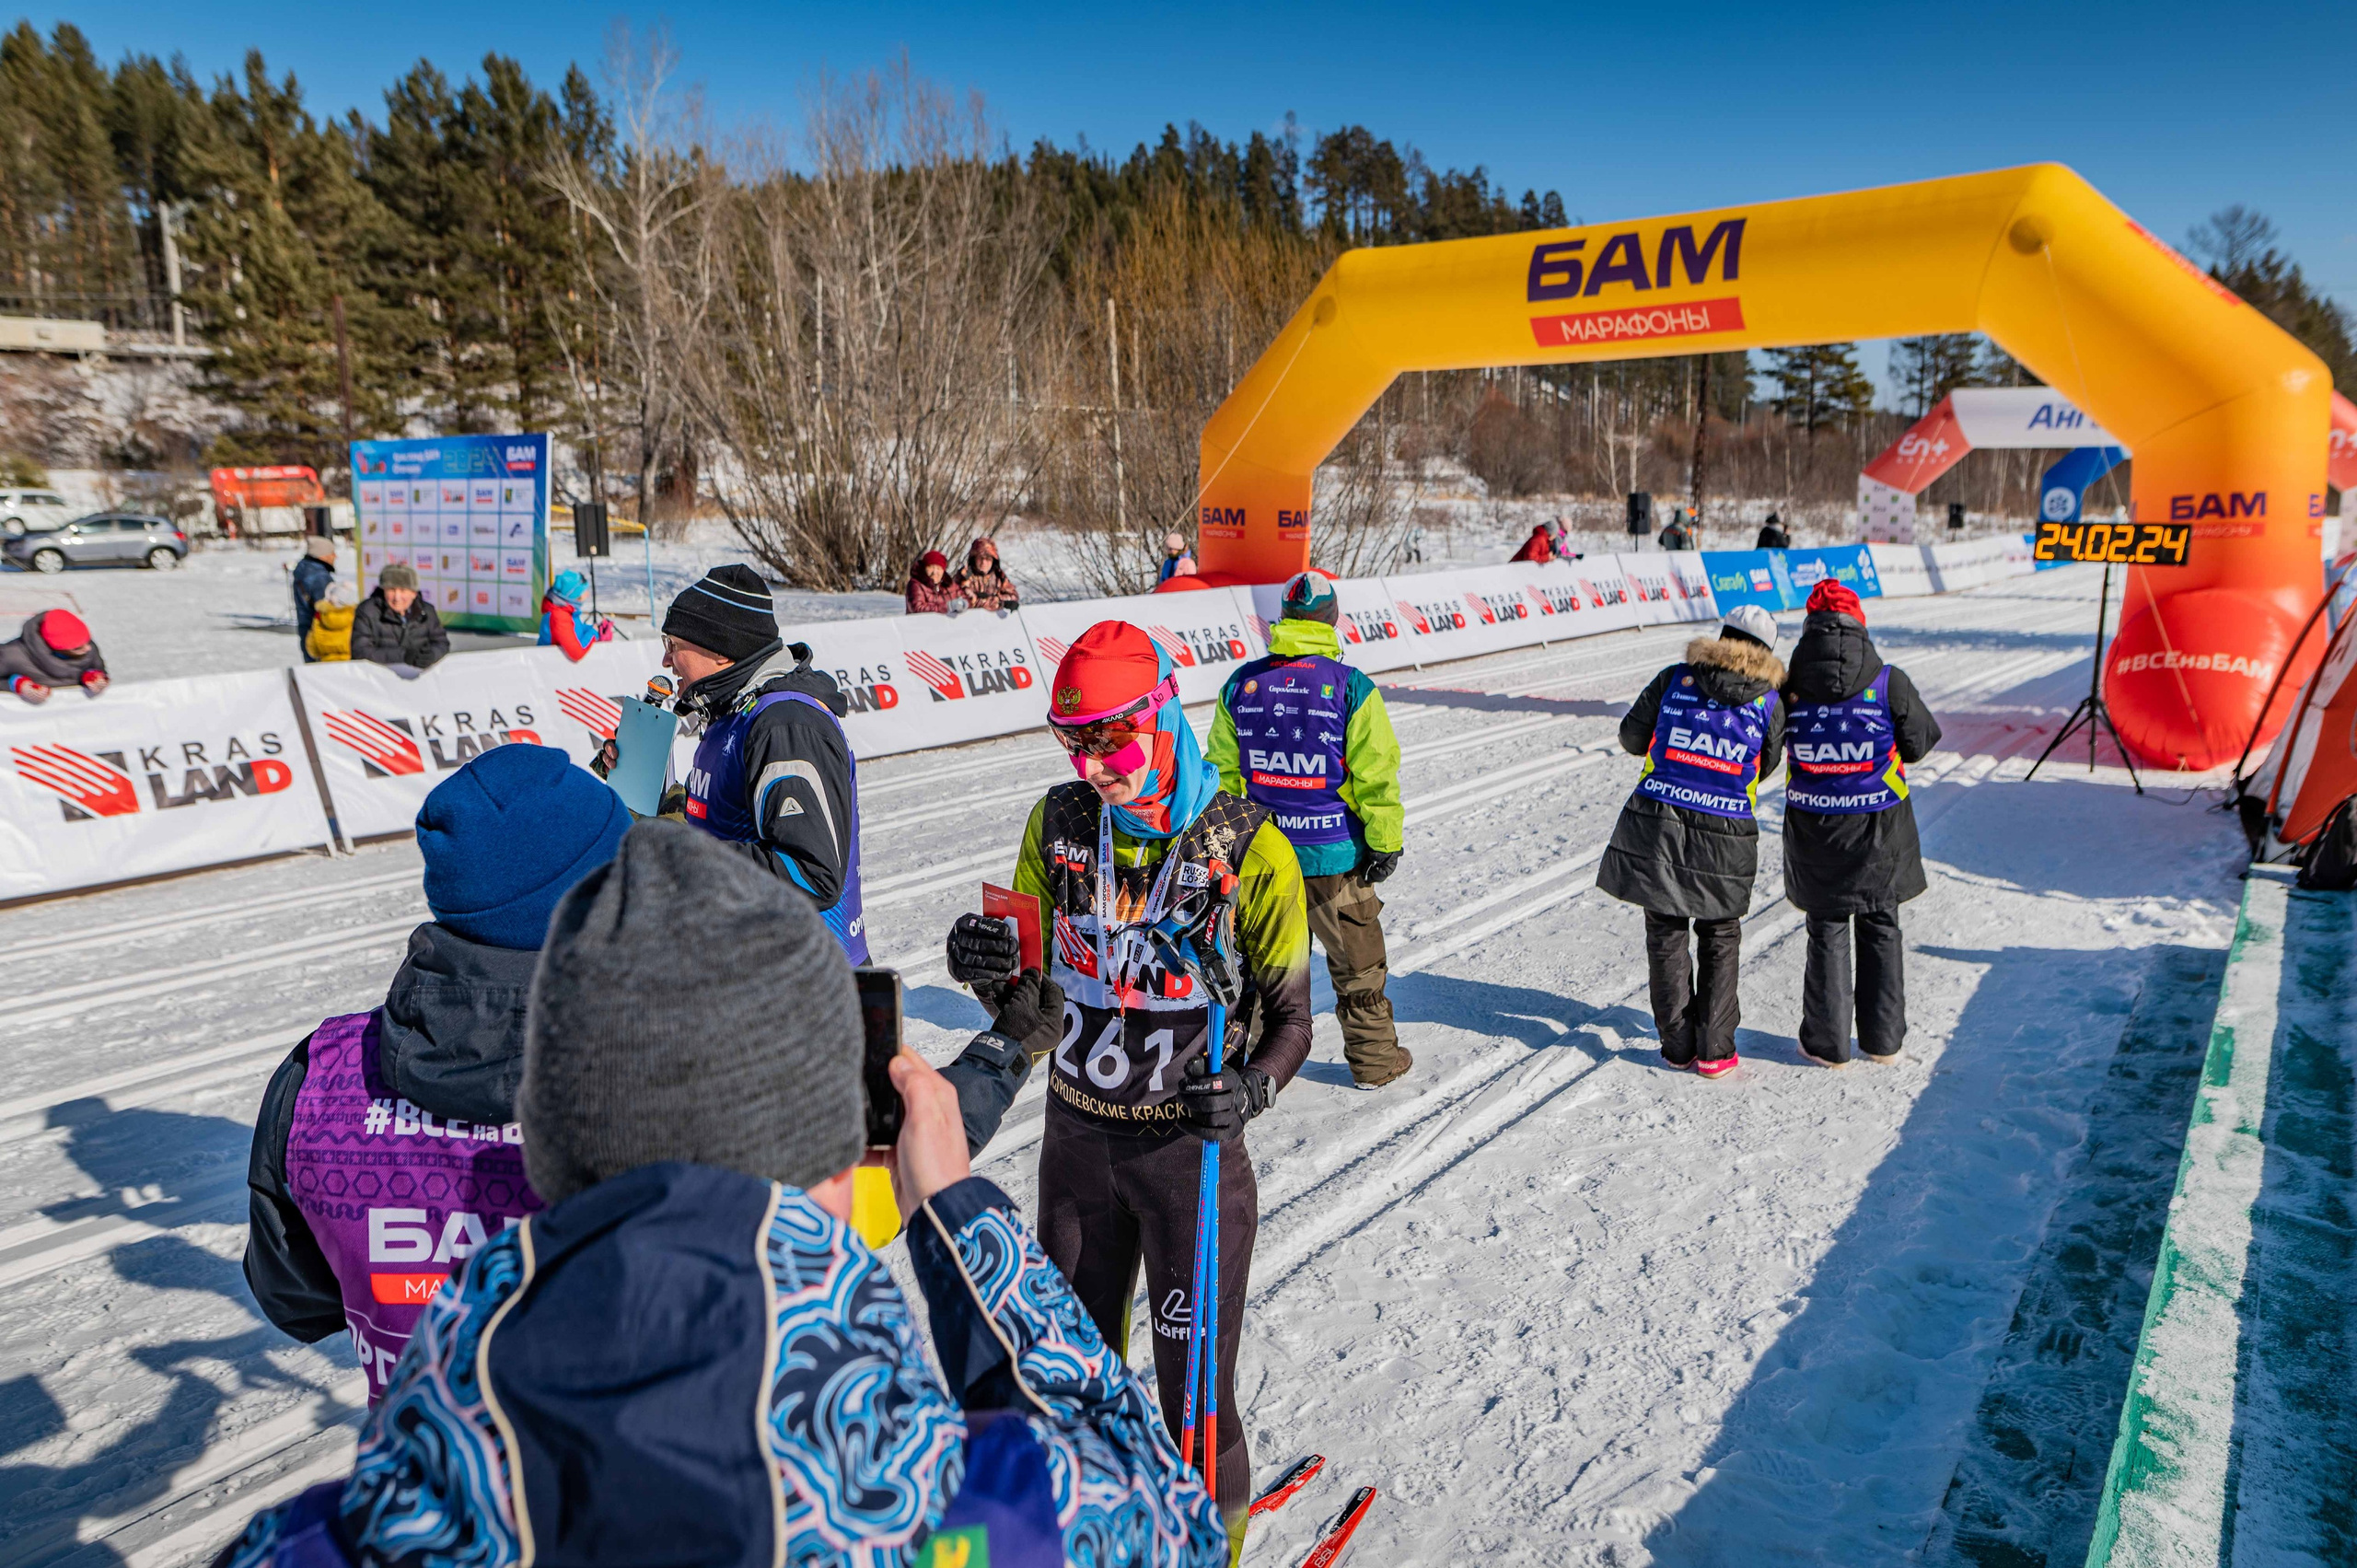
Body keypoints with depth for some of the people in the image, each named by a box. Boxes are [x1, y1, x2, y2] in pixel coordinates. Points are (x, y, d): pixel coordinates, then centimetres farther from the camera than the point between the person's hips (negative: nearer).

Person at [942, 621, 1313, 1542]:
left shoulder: (1248, 848, -14)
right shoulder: (1060, 824, -3)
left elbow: (1289, 1015, -7)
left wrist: (1254, 1087, -26)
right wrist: (991, 973, -18)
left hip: (1193, 1146, -4)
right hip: (1078, 1135, 4)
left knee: (1192, 1380, 8)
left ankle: (1216, 1527, 37)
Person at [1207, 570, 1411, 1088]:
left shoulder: (1240, 684, -1)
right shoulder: (1351, 687, -12)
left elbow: (1222, 771, 6)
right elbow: (1376, 776, -11)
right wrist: (1386, 844, -2)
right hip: (1334, 855, -3)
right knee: (1356, 960, 14)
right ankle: (1374, 1057, 25)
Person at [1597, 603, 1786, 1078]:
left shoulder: (1674, 680, 0)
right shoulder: (1769, 702, 0)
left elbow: (1631, 737, 7)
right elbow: (1764, 767, 11)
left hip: (1656, 825, 0)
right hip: (1724, 838, 0)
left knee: (1666, 935, 14)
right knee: (1720, 937, 18)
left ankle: (1679, 1045, 20)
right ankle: (1714, 1049, 19)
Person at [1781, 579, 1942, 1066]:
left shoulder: (1790, 683, -12)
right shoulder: (1889, 682, -12)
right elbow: (1921, 742, -1)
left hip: (1813, 830, 0)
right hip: (1879, 828, 0)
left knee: (1826, 932, 13)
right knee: (1880, 927, 17)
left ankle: (1827, 1042, 18)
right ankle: (1883, 1038, 25)